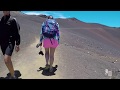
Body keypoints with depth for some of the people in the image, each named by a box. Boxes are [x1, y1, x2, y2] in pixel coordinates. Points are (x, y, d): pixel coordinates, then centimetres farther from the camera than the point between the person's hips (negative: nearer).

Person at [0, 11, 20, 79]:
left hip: (10, 43, -6)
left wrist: (17, 45, -11)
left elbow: (17, 33, -8)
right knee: (8, 60, 15)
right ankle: (12, 74, 33)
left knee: (6, 60, -19)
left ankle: (13, 76, -2)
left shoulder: (13, 20, -6)